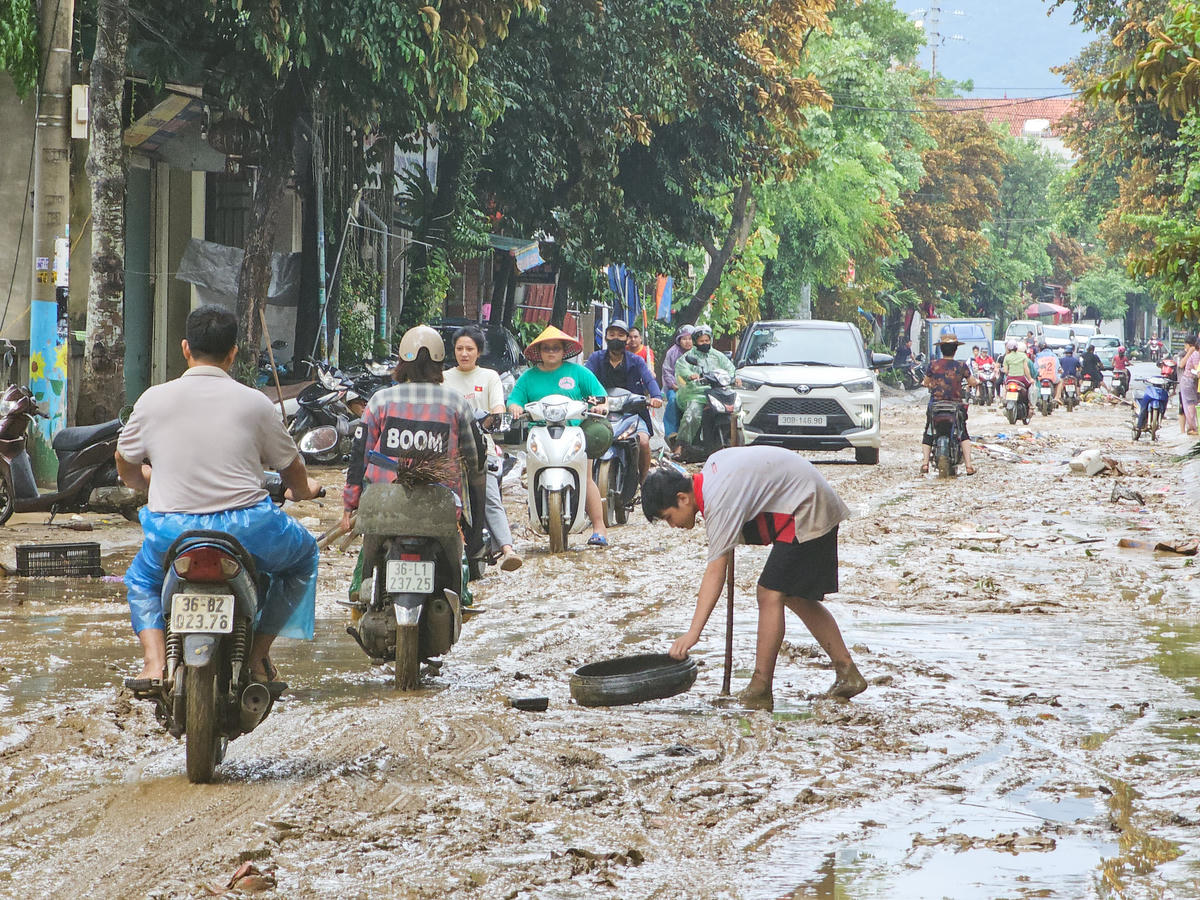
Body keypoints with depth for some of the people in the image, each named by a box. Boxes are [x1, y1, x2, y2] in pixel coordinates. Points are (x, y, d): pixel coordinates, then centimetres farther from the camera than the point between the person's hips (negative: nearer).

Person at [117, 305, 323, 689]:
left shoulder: (153, 399, 3)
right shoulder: (254, 402, 1)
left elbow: (127, 469, 18)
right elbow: (292, 468, 14)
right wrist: (303, 491, 39)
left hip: (171, 534, 1)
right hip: (246, 530, -1)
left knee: (141, 579, 34)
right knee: (304, 552, 30)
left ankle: (154, 663, 7)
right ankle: (257, 655, 20)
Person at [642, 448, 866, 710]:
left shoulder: (720, 502, -25)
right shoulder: (711, 466, 3)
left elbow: (715, 571, -31)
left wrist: (693, 632, -34)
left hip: (806, 514, -11)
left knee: (770, 595, -13)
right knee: (797, 598, 14)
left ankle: (760, 691, -12)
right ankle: (849, 675, 17)